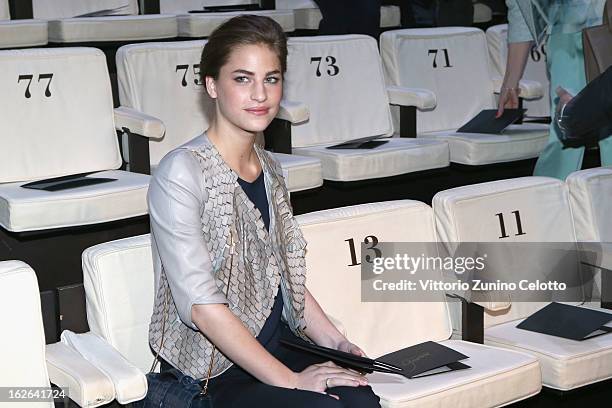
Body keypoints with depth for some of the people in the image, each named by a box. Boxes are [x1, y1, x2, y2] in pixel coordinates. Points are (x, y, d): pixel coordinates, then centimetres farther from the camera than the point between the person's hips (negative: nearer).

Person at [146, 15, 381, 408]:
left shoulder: (270, 169, 10)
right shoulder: (181, 173, -13)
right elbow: (200, 304, -18)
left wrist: (336, 342, 3)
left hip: (278, 344, 6)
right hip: (209, 371, -6)